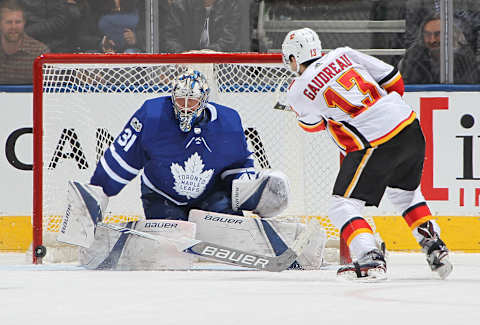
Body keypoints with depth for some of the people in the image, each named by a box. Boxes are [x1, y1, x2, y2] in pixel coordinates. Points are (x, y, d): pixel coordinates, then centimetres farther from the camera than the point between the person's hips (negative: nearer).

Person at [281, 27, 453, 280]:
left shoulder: (299, 92, 0)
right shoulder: (344, 55, 12)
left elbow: (312, 124, 20)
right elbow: (393, 80, 13)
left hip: (376, 144, -6)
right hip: (410, 128, 6)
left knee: (342, 205, 3)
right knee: (406, 193, 29)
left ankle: (370, 259, -14)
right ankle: (435, 248, 25)